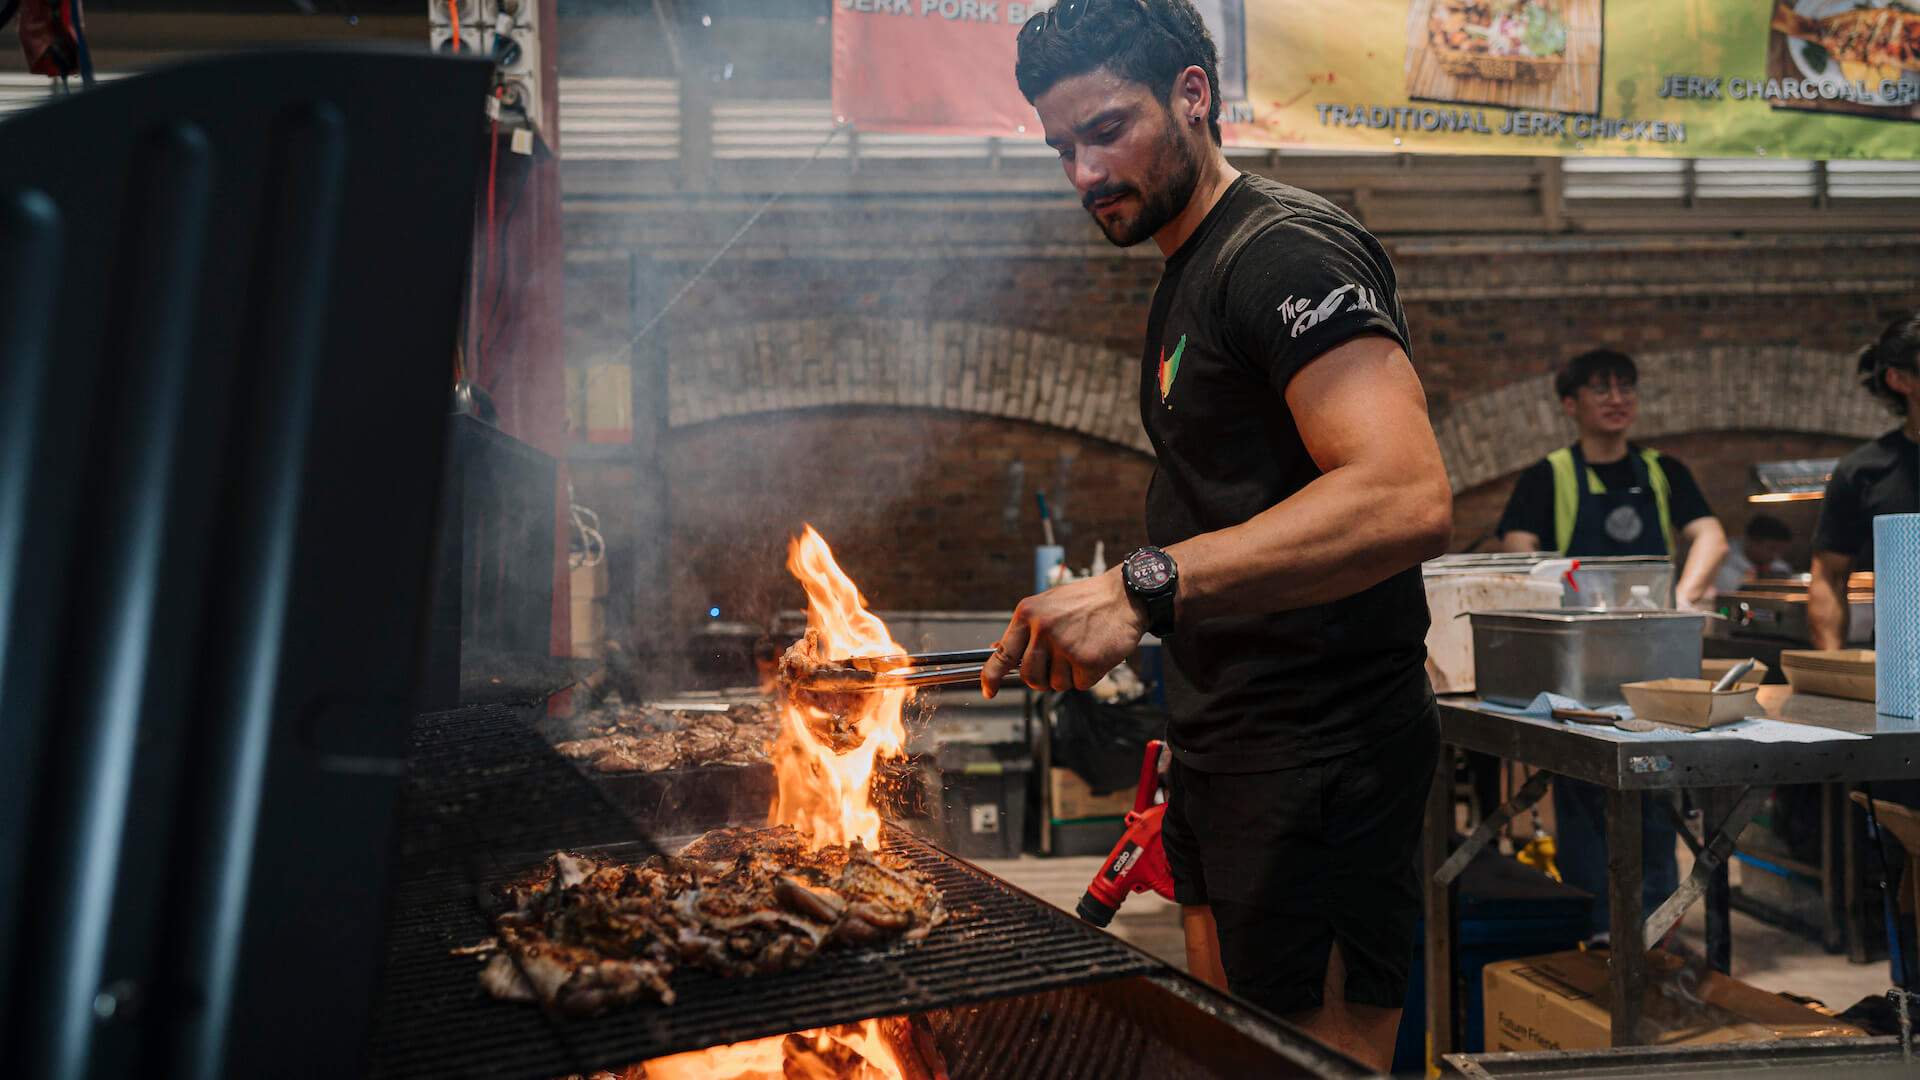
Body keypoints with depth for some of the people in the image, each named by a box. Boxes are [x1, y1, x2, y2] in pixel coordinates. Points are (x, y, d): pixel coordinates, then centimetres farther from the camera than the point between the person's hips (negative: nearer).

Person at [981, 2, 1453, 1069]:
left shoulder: (1285, 249, -14)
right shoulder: (1188, 277, 17)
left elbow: (1407, 499, -29)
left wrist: (1146, 585, -35)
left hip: (1317, 749, -10)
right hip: (1222, 744, 10)